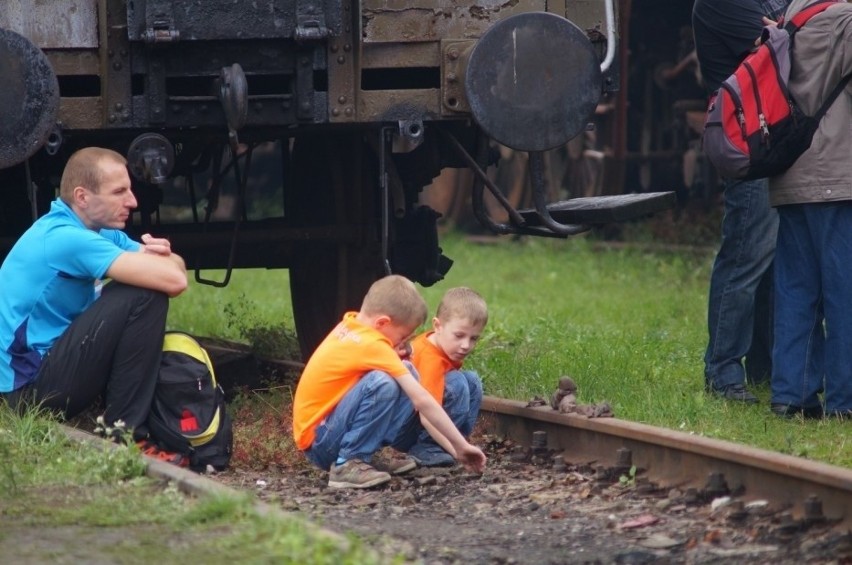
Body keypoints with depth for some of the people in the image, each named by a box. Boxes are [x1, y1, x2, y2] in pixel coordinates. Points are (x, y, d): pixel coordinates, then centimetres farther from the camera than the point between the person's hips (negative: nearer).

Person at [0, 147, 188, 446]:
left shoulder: (98, 230, 9)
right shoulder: (66, 238, -22)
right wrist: (156, 260, -4)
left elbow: (175, 269, 8)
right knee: (145, 295, -17)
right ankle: (123, 431, -12)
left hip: (50, 361, 10)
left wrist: (159, 255, -15)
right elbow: (173, 281, -28)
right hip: (30, 387, -10)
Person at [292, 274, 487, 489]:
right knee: (382, 384, -30)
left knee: (406, 378, 5)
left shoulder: (350, 323, 3)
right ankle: (347, 465, -18)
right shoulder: (373, 345, -21)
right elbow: (422, 400, -21)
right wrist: (461, 446, -17)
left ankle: (365, 458, 6)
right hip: (317, 441, -9)